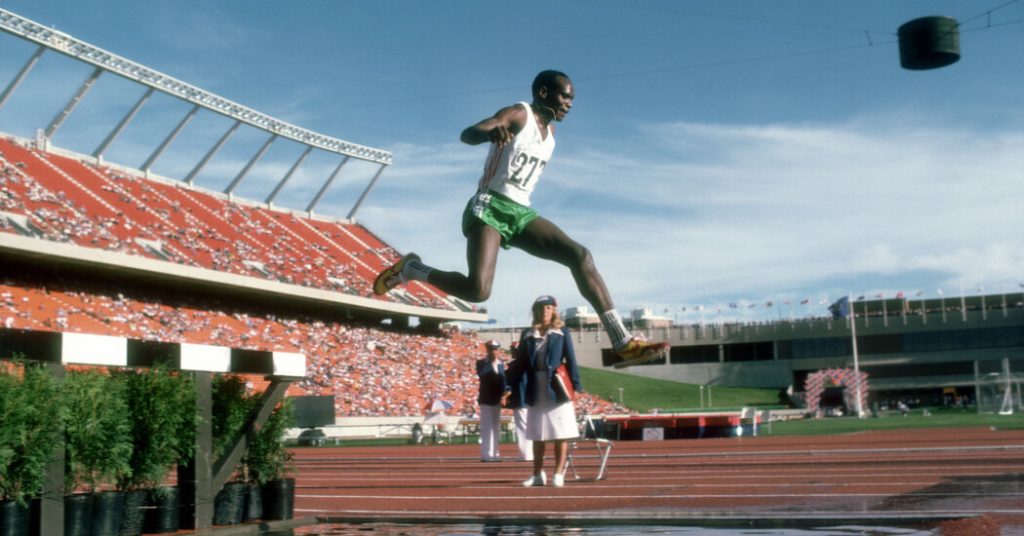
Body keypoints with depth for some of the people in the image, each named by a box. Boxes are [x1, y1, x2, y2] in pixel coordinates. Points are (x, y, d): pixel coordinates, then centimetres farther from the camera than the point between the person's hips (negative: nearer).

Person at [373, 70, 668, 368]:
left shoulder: (550, 130, 19)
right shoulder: (518, 115, -6)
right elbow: (467, 134, -25)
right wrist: (491, 131, -45)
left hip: (521, 213, 8)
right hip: (490, 207, -7)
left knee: (579, 255, -13)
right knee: (478, 290, -26)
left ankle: (623, 344, -17)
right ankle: (410, 270, 1)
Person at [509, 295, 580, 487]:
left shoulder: (562, 332, 2)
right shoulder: (527, 334, 9)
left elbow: (570, 359, -2)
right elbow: (520, 362, 7)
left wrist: (575, 384, -10)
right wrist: (511, 385, 0)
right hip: (535, 390, 3)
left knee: (560, 433, -1)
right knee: (537, 435, 10)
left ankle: (558, 474, 4)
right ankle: (538, 474, 18)